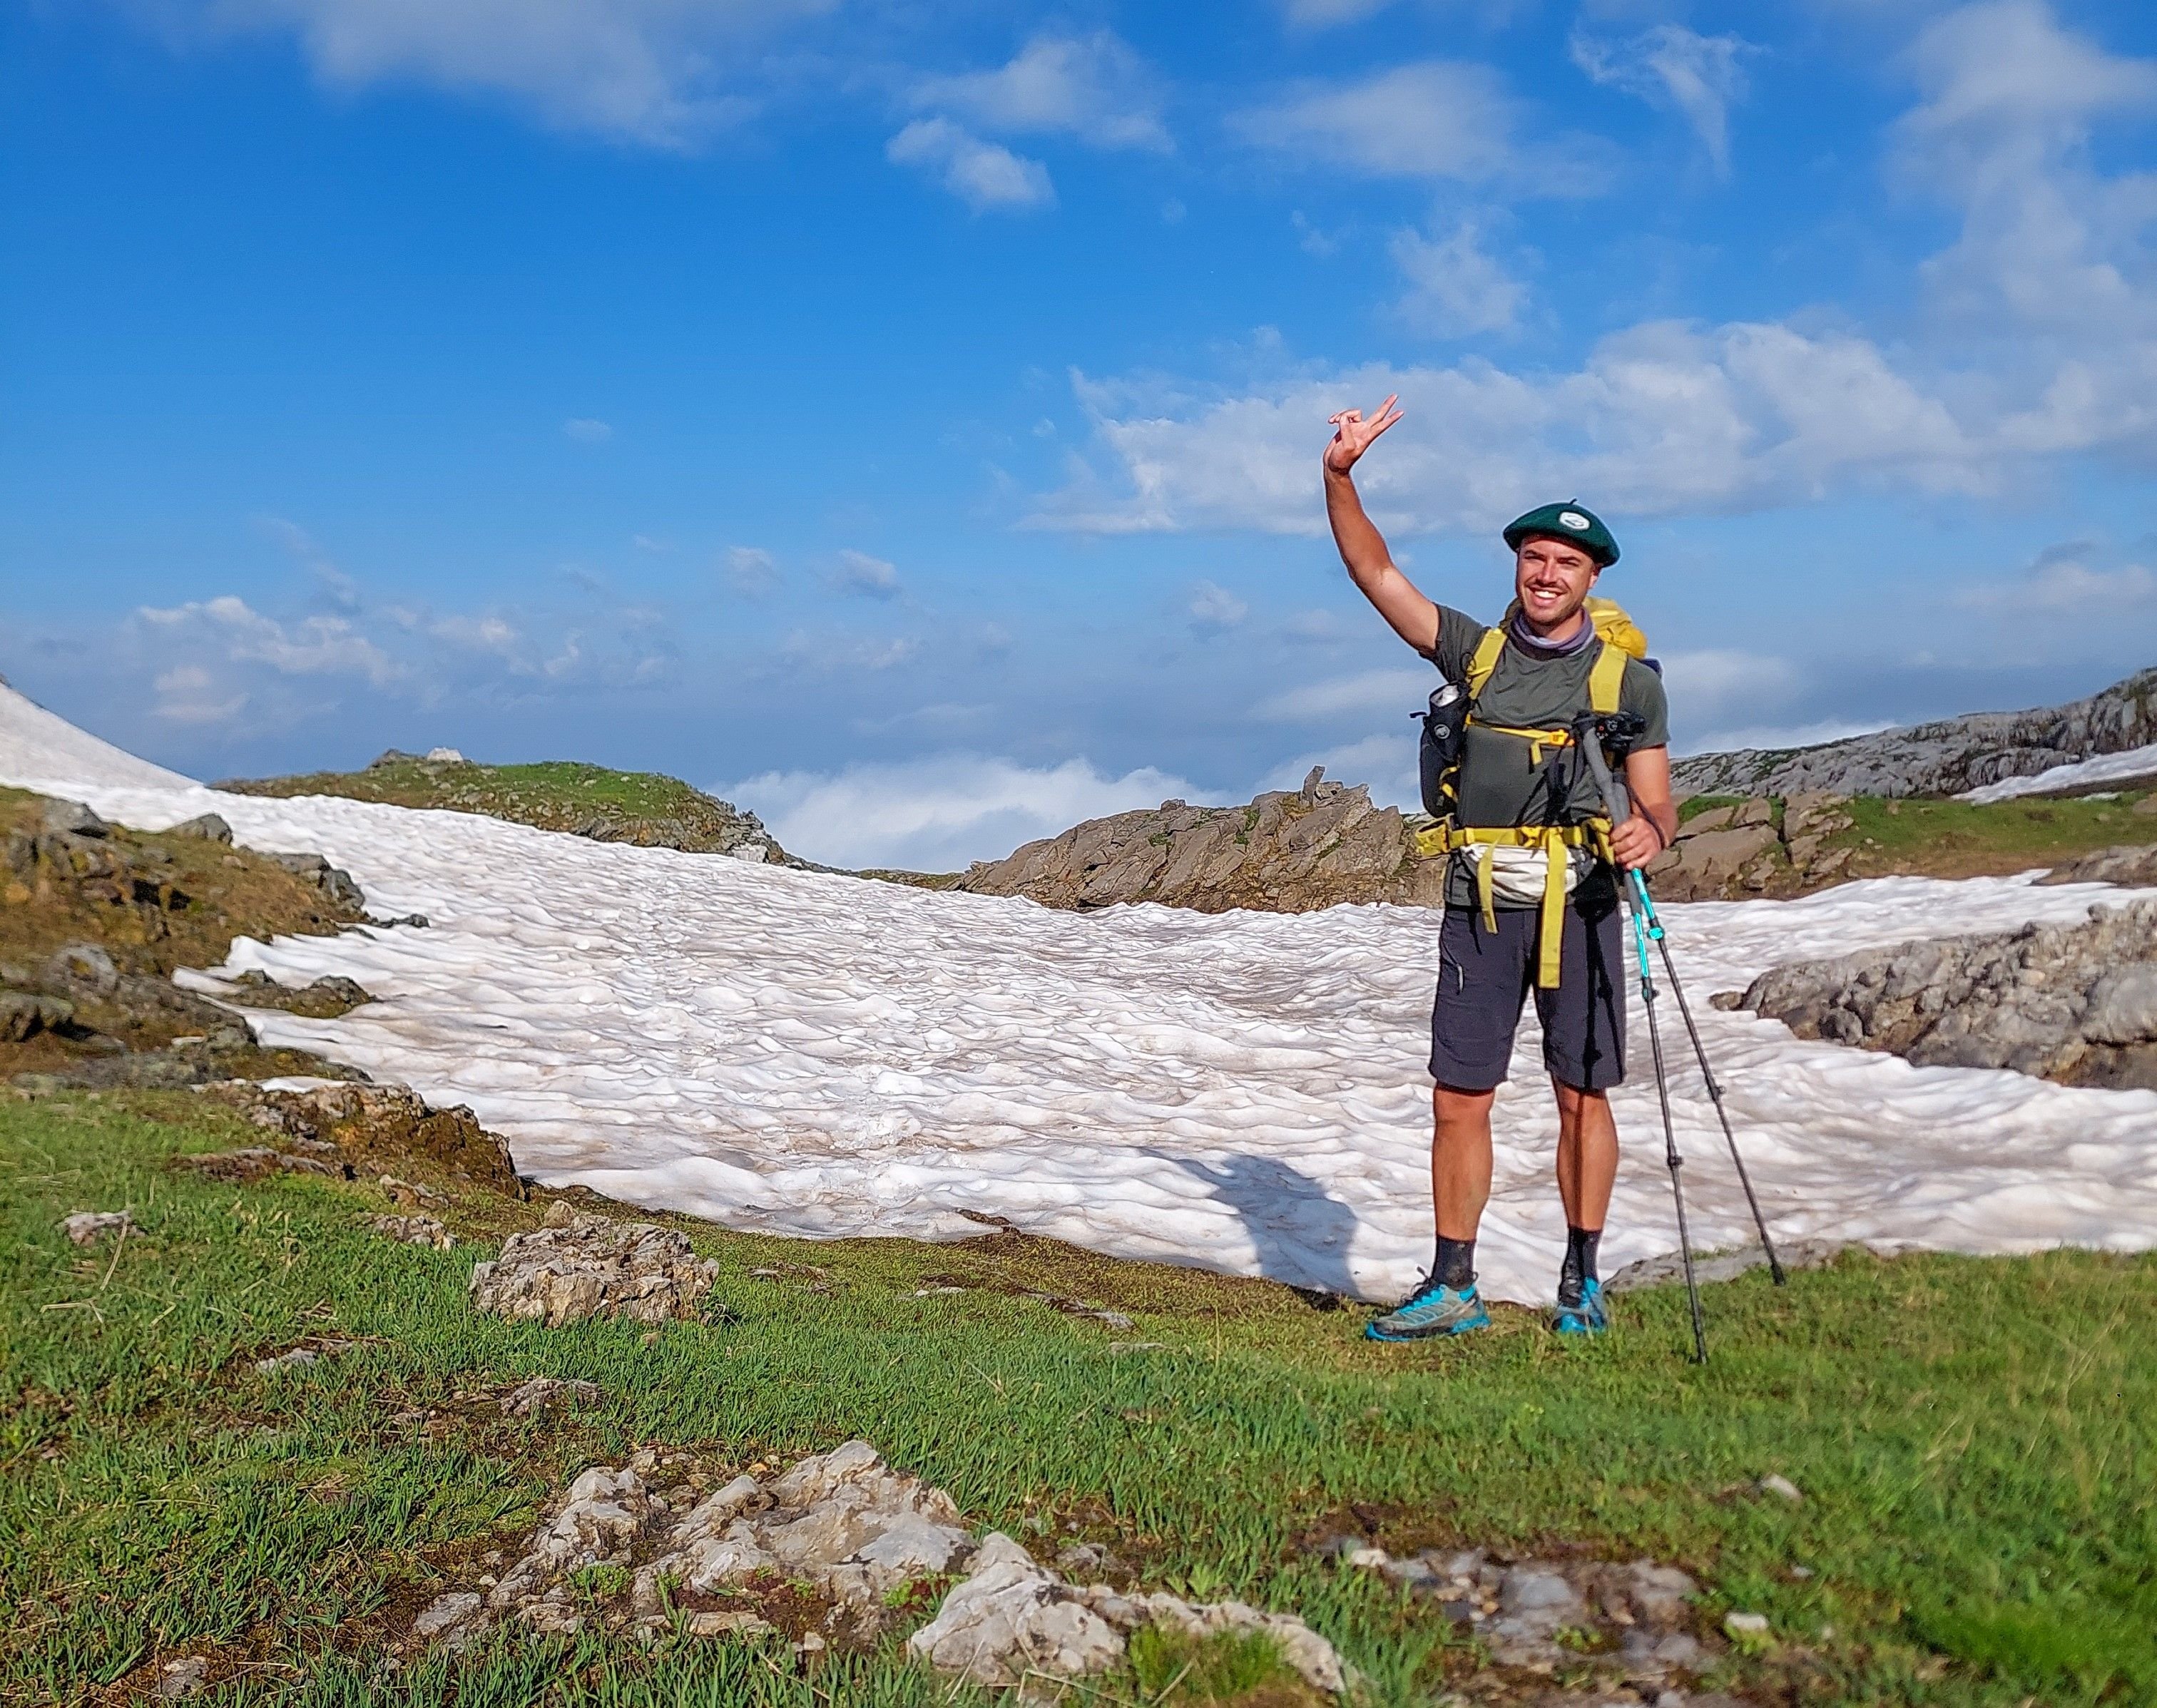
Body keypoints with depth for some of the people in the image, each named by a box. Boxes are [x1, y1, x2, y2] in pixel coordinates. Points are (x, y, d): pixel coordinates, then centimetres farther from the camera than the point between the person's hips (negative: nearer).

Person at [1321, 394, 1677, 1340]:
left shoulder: (1629, 681, 7)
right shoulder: (1474, 651, 10)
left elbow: (1657, 804, 6)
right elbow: (1375, 572, 5)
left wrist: (1649, 833, -18)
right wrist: (1340, 475, -7)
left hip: (1579, 904, -1)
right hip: (1481, 904, 2)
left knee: (1582, 1095, 3)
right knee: (1458, 1098, 1)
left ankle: (1581, 1283, 15)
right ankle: (1451, 1287, 10)